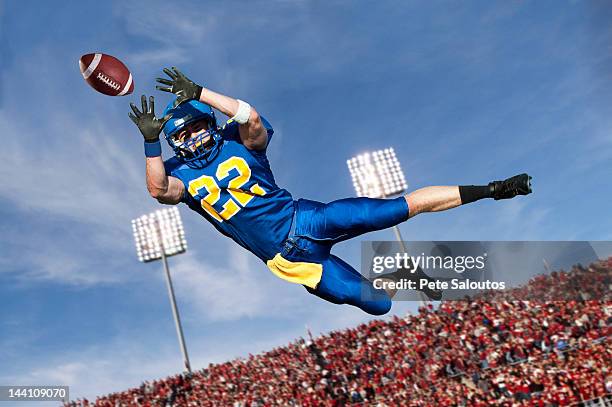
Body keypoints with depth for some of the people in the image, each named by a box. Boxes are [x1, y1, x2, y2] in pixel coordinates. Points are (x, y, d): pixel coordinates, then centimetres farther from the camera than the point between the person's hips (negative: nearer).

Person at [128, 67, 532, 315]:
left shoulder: (235, 141, 3)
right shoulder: (181, 173, 5)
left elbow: (251, 116, -18)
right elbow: (160, 191, -17)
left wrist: (199, 93, -19)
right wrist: (151, 141, -28)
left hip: (303, 218, 0)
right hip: (288, 257, 0)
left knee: (405, 205, -8)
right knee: (381, 305, -5)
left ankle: (489, 189, 6)